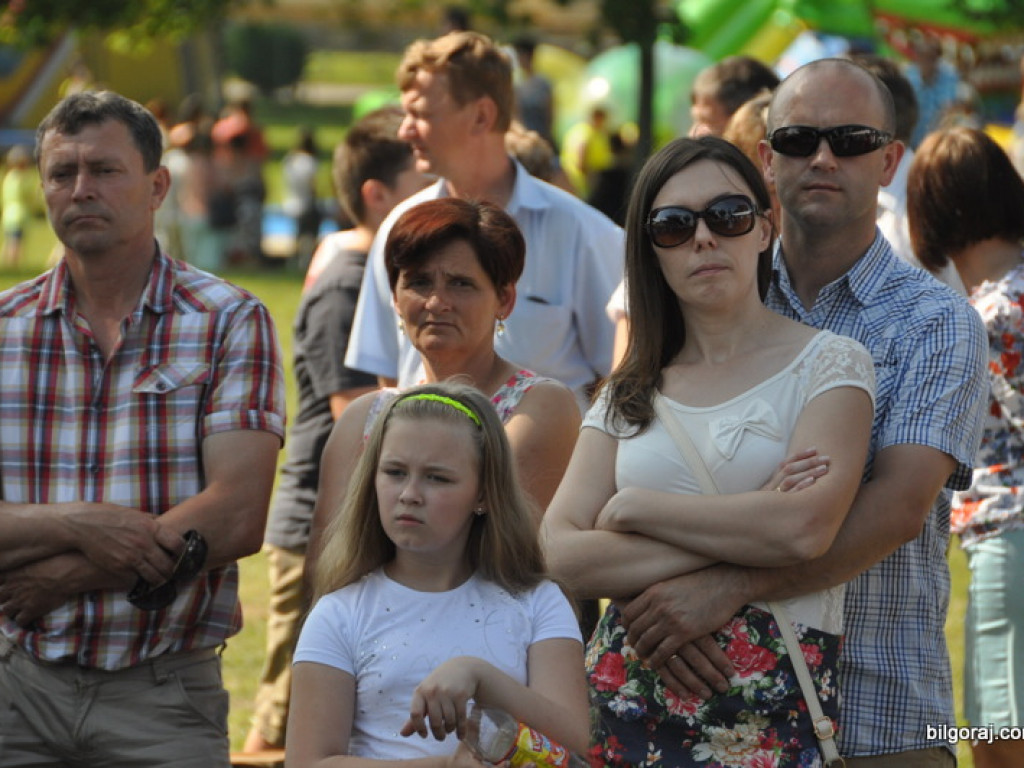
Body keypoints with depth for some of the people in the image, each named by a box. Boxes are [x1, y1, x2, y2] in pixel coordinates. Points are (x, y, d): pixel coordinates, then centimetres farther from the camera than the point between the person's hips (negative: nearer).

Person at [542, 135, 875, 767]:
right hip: (625, 697, 3)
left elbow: (805, 528, -17)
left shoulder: (829, 363, 0)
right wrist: (740, 533, -12)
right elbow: (562, 558, -2)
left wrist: (634, 507, -6)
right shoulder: (629, 395, 11)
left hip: (771, 709, -3)